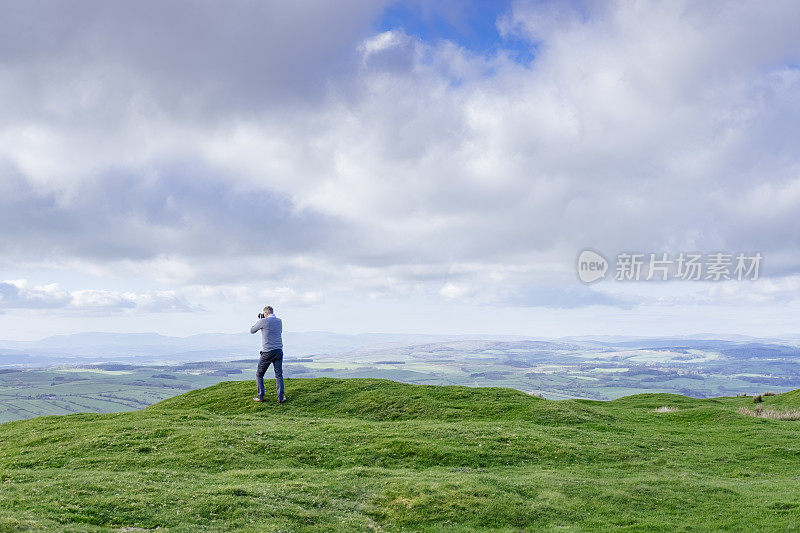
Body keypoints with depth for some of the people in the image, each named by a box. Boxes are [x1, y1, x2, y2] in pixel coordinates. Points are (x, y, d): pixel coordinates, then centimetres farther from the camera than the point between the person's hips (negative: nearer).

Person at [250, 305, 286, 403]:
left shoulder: (263, 321, -9)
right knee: (279, 375, 7)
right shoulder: (279, 321, 7)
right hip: (279, 351, 4)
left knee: (259, 374, 11)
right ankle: (280, 397, -2)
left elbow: (252, 331, 4)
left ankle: (260, 396, 6)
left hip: (267, 352, -4)